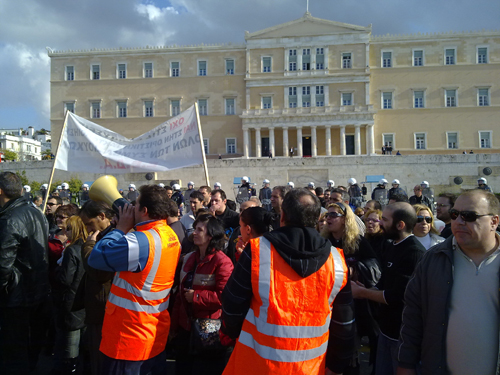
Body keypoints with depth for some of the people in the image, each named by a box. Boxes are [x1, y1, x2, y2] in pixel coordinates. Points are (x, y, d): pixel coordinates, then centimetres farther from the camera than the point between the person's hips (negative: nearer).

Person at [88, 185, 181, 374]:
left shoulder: (138, 241, -27)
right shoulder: (171, 235, 1)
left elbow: (95, 258, -19)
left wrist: (120, 228, -11)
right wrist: (127, 231, 2)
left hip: (130, 334, -8)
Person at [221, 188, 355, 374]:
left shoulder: (257, 250, -16)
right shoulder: (336, 260, -8)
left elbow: (233, 303, -6)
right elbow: (344, 322, 1)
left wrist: (229, 331, 14)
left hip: (259, 360, -2)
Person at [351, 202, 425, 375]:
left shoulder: (414, 252, -23)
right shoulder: (392, 249, 8)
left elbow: (397, 296, -27)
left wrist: (362, 292, -16)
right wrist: (366, 290, -8)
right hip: (387, 328, 8)